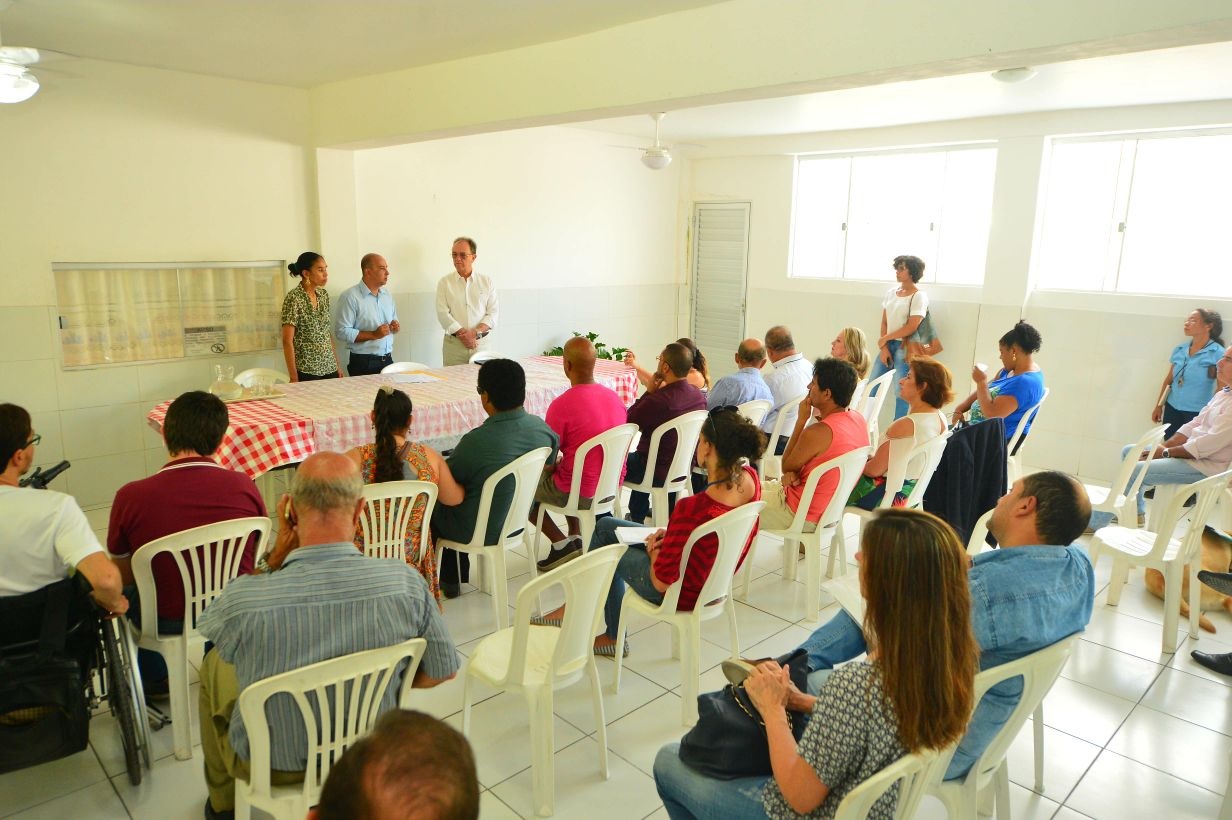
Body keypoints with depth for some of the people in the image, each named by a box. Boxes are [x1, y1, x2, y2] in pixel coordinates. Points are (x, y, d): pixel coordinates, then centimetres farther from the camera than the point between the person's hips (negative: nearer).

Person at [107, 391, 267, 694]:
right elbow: (255, 560, 1)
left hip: (165, 621, -1)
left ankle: (154, 680, 45)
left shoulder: (130, 497, -18)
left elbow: (123, 577, -3)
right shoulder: (244, 487, -15)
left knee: (126, 591, 30)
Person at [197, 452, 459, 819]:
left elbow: (214, 627, -4)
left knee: (215, 662, 26)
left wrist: (276, 556, -12)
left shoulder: (244, 597, -30)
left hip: (272, 768, -2)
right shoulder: (406, 583, -27)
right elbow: (443, 672, -11)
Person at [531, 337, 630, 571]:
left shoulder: (561, 405, -22)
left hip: (582, 494, -7)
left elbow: (547, 460, -13)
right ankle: (576, 538, 25)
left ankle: (561, 545, 9)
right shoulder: (614, 396, -1)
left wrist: (553, 466, 12)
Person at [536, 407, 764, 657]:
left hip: (682, 592, -7)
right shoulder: (750, 478, -15)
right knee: (605, 525, 16)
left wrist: (654, 552, -6)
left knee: (608, 551, 21)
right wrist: (669, 535, -3)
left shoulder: (692, 510, -39)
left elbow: (661, 582, -27)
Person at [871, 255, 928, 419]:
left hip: (905, 348, -6)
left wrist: (885, 338, -8)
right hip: (887, 345, 6)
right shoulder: (891, 292, 9)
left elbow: (911, 327, -15)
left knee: (901, 390, -4)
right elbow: (884, 322, 7)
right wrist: (884, 347, -5)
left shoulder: (919, 296, -8)